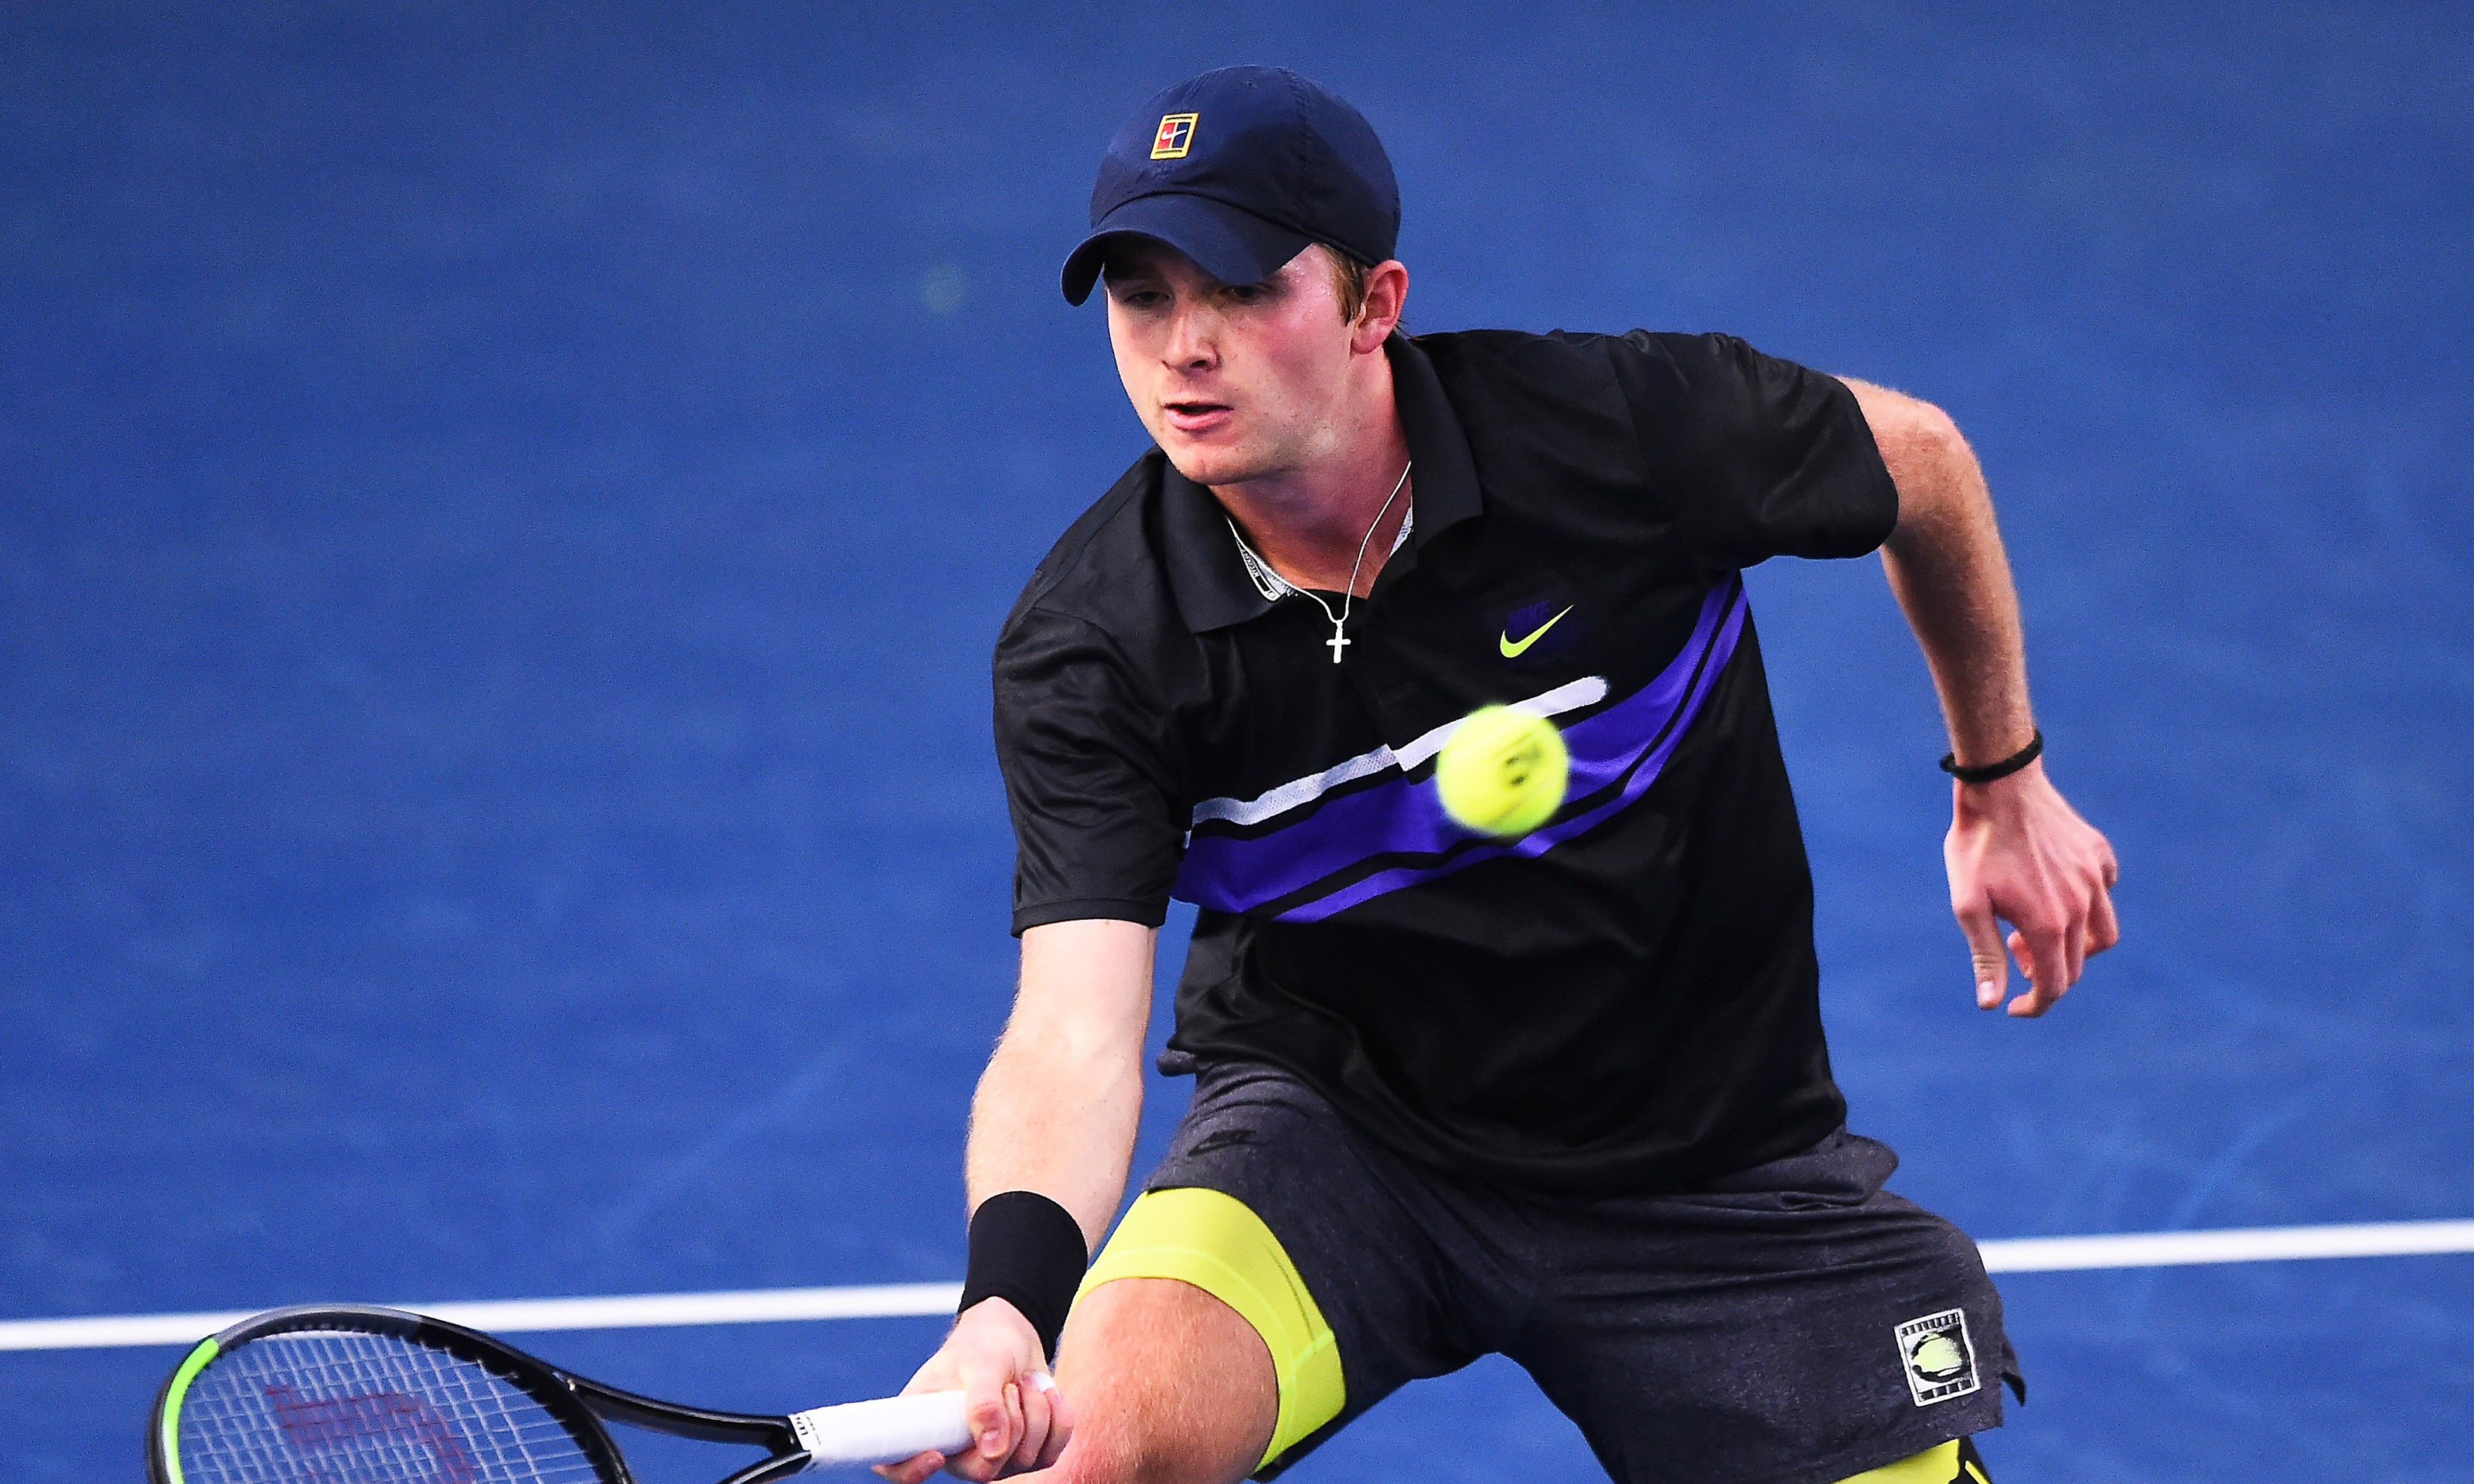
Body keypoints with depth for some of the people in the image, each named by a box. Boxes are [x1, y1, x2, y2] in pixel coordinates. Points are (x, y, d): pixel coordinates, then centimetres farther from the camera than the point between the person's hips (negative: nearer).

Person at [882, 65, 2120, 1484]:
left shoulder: (1625, 427, -21)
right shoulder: (1093, 651, -20)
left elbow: (1919, 458, 1)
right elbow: (1074, 1023, -29)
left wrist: (2004, 779, 12)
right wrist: (1013, 1300, -49)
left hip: (1709, 1157, 2)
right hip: (1338, 1128, -1)